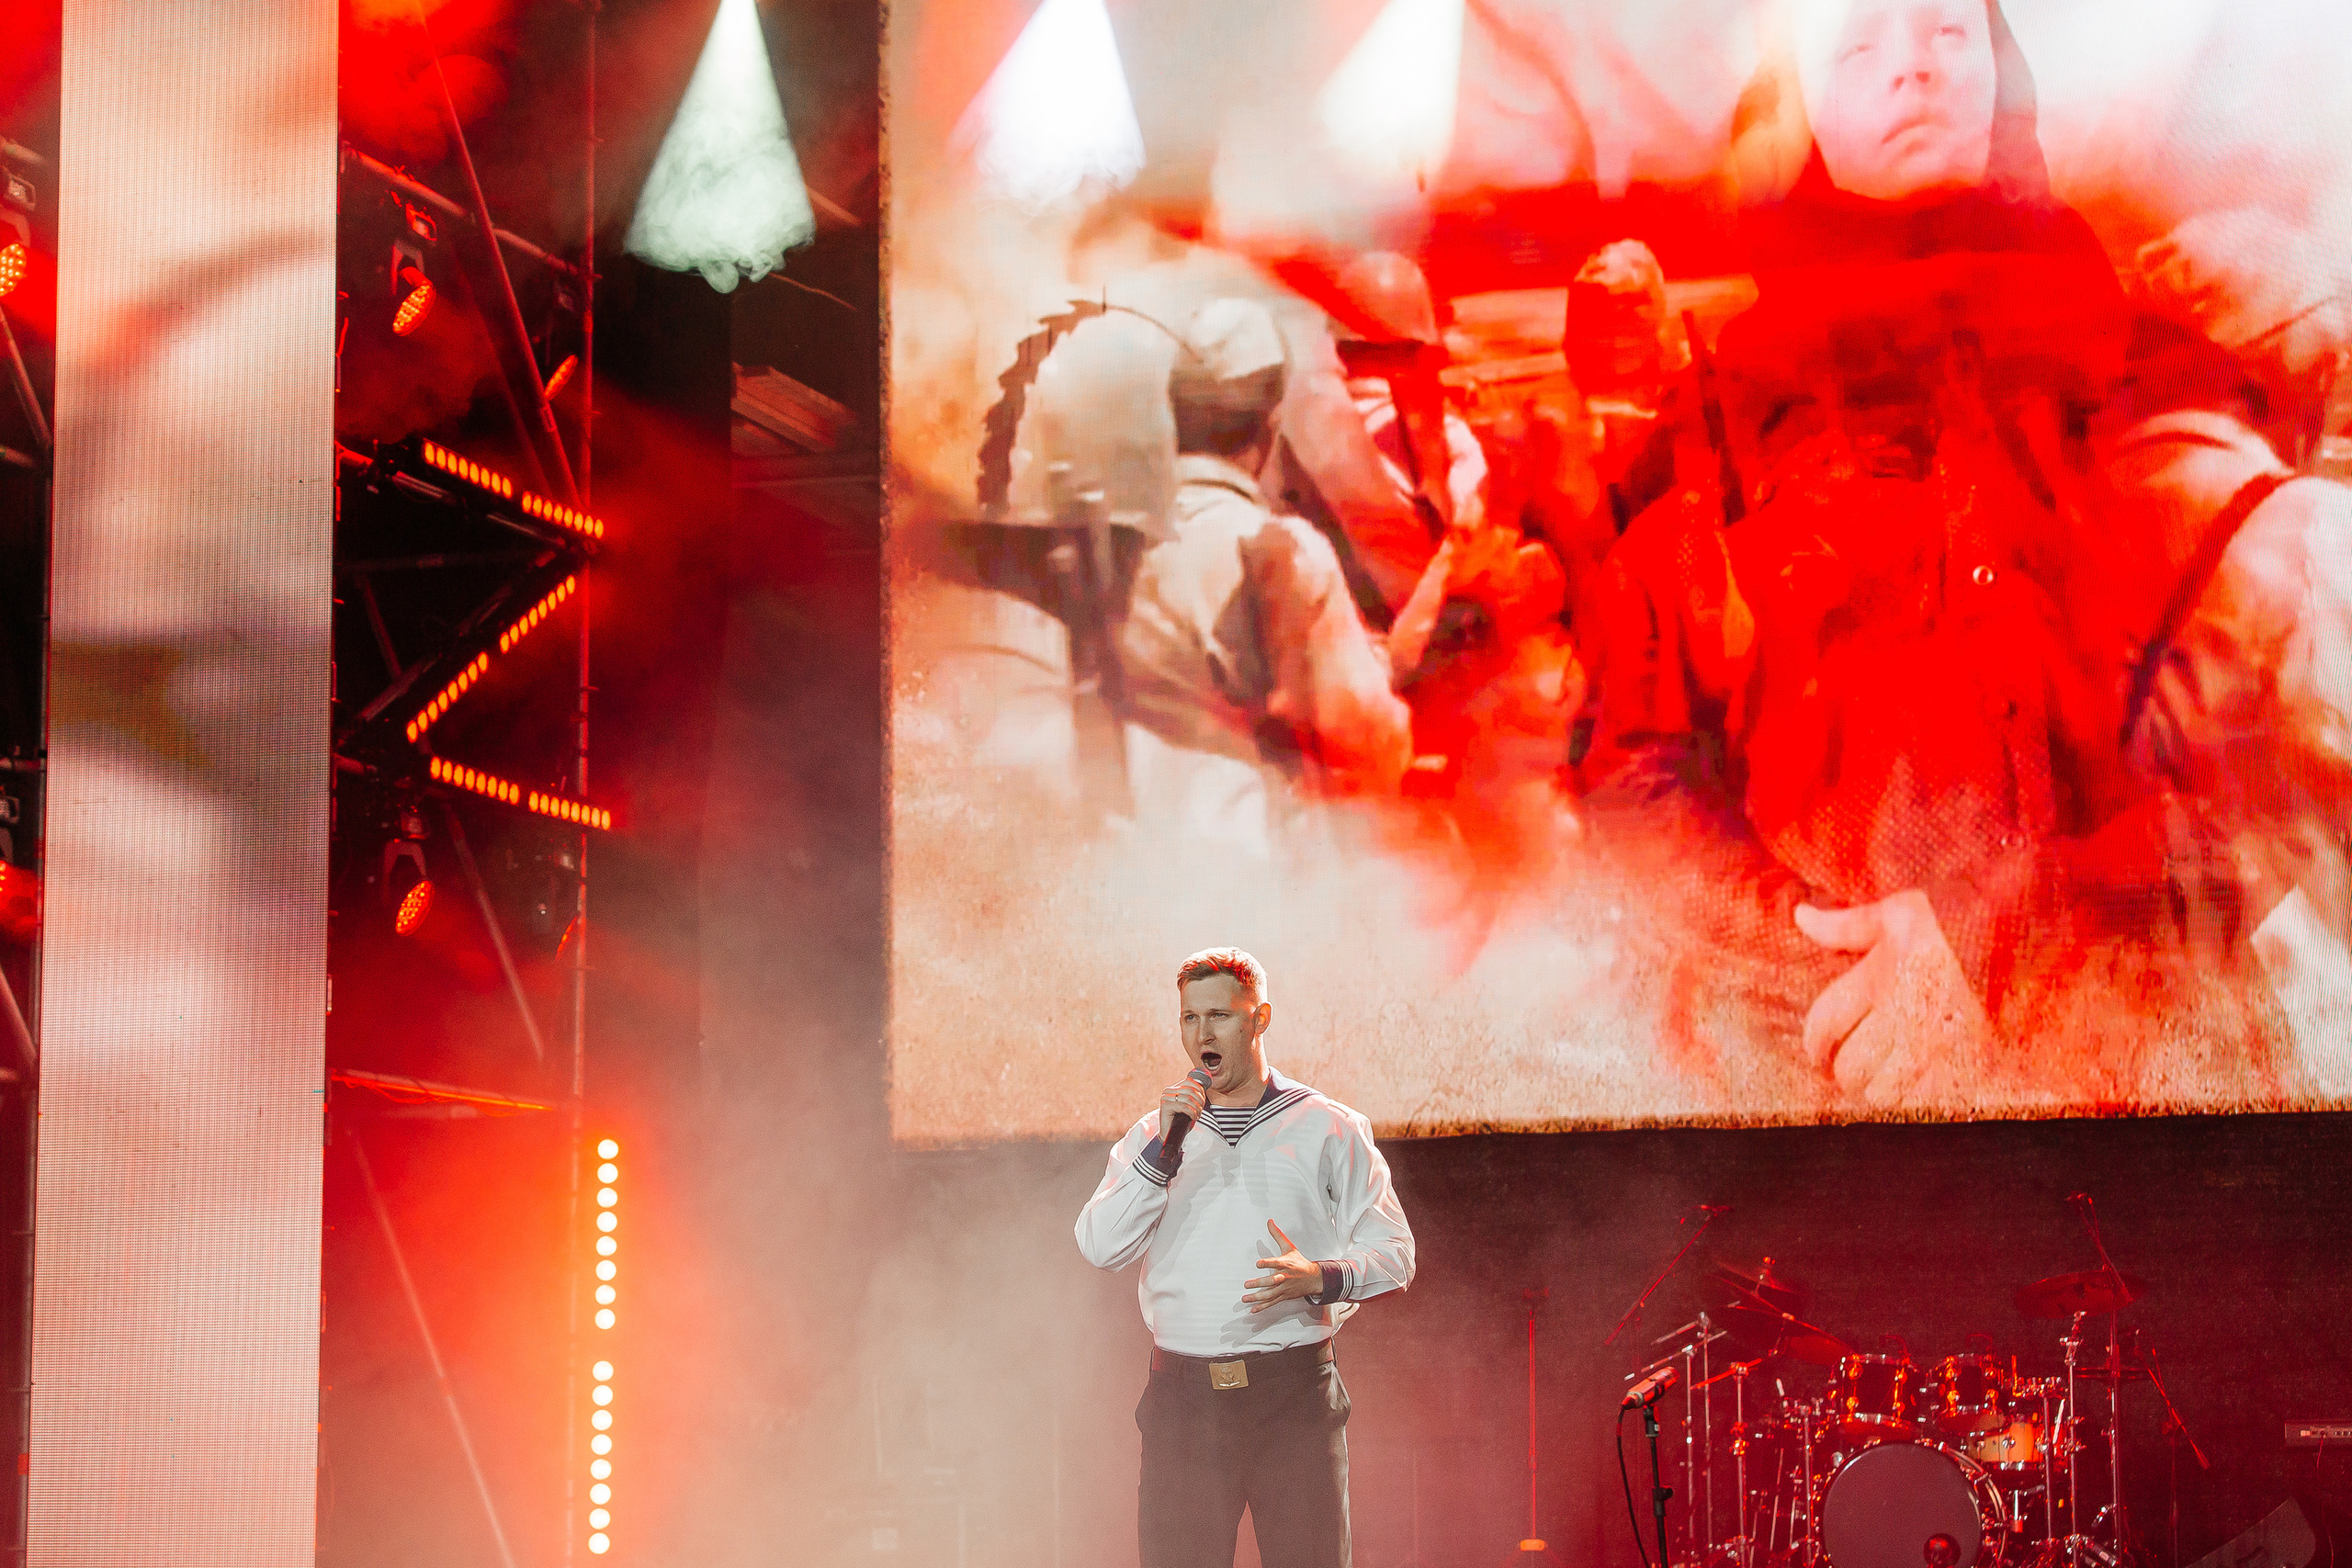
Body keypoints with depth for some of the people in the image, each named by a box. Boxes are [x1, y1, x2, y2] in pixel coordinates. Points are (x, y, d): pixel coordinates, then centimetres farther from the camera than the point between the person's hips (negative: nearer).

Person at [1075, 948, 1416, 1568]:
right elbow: (1100, 1247, 0)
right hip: (1182, 1394, 2)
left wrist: (1321, 1278, -15)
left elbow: (1394, 1254, 5)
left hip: (1295, 1391, -2)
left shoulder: (1328, 1129, 7)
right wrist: (1165, 1147, -9)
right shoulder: (1152, 1136, 14)